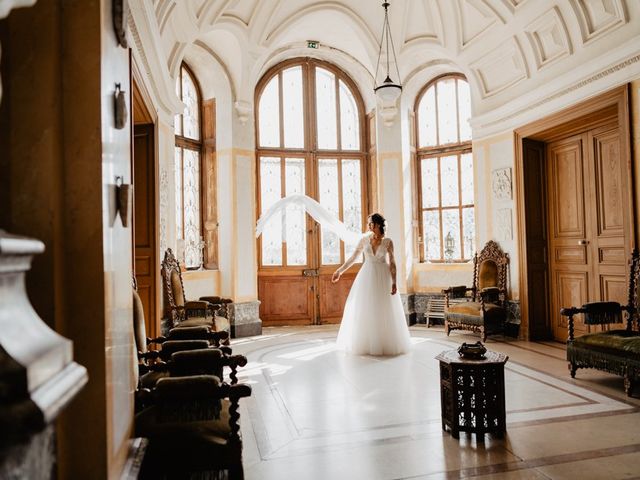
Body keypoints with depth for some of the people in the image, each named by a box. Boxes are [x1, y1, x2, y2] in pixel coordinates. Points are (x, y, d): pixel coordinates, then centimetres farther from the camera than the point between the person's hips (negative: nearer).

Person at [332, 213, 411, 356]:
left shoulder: (388, 242, -3)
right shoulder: (364, 239, 2)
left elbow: (392, 263, -3)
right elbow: (353, 258, 8)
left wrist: (394, 282, -11)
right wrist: (339, 271, 7)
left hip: (383, 277, -1)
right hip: (367, 276, 2)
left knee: (384, 311, 2)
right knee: (365, 310, 2)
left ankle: (386, 343, 15)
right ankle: (365, 343, 13)